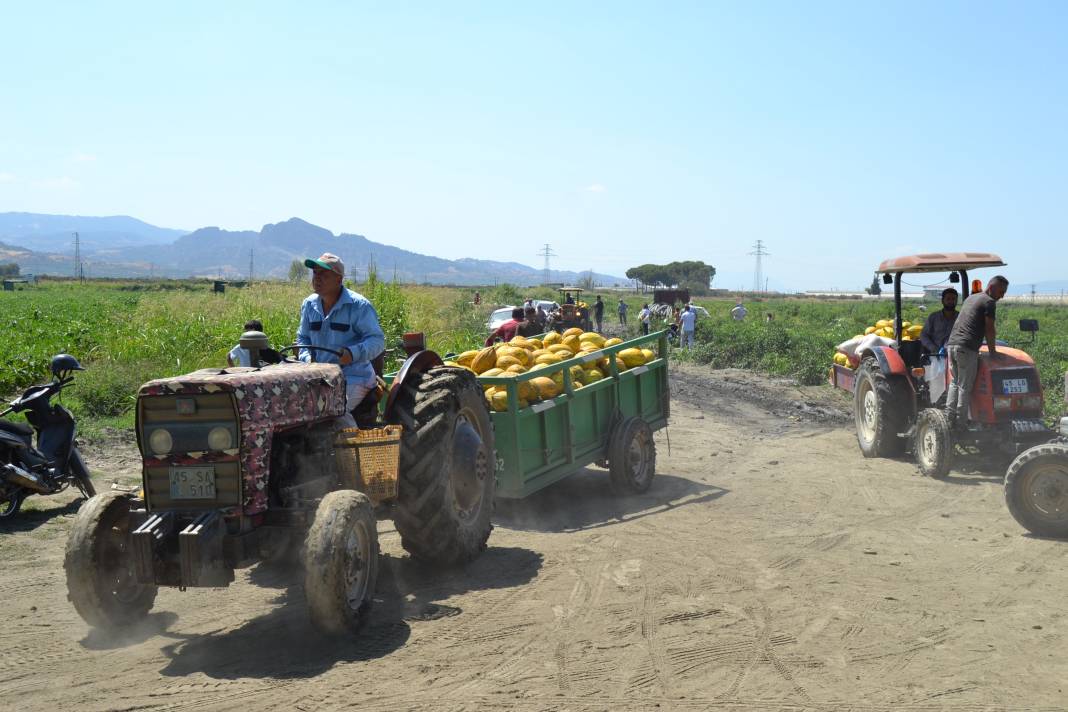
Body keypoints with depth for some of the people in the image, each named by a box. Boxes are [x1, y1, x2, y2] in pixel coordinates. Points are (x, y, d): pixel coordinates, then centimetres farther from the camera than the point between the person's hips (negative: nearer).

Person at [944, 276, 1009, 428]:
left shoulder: (970, 298, 24)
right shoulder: (989, 302, -2)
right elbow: (989, 329, -6)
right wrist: (992, 351, 3)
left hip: (951, 344, 8)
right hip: (967, 348, -8)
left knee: (955, 383, 16)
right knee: (965, 387, -3)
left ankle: (949, 418, 10)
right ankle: (960, 425, -2)